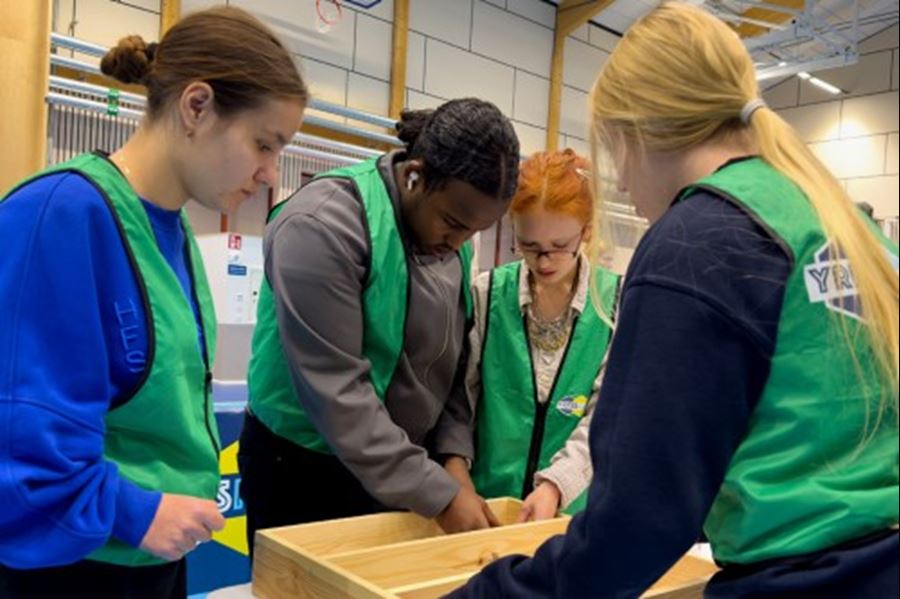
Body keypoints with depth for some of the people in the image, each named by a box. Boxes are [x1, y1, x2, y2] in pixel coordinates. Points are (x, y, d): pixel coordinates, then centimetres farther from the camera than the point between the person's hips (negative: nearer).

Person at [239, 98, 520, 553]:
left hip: (401, 471, 6)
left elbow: (454, 363, 4)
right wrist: (439, 496, -23)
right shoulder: (324, 224, -23)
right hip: (305, 472, -6)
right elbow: (336, 392, -26)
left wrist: (454, 459, -9)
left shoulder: (451, 240, 0)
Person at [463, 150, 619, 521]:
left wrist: (555, 484, -23)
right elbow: (461, 396, -2)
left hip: (572, 505, 0)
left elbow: (605, 417, -11)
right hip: (487, 498, 1)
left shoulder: (615, 304, -7)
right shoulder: (487, 294, -5)